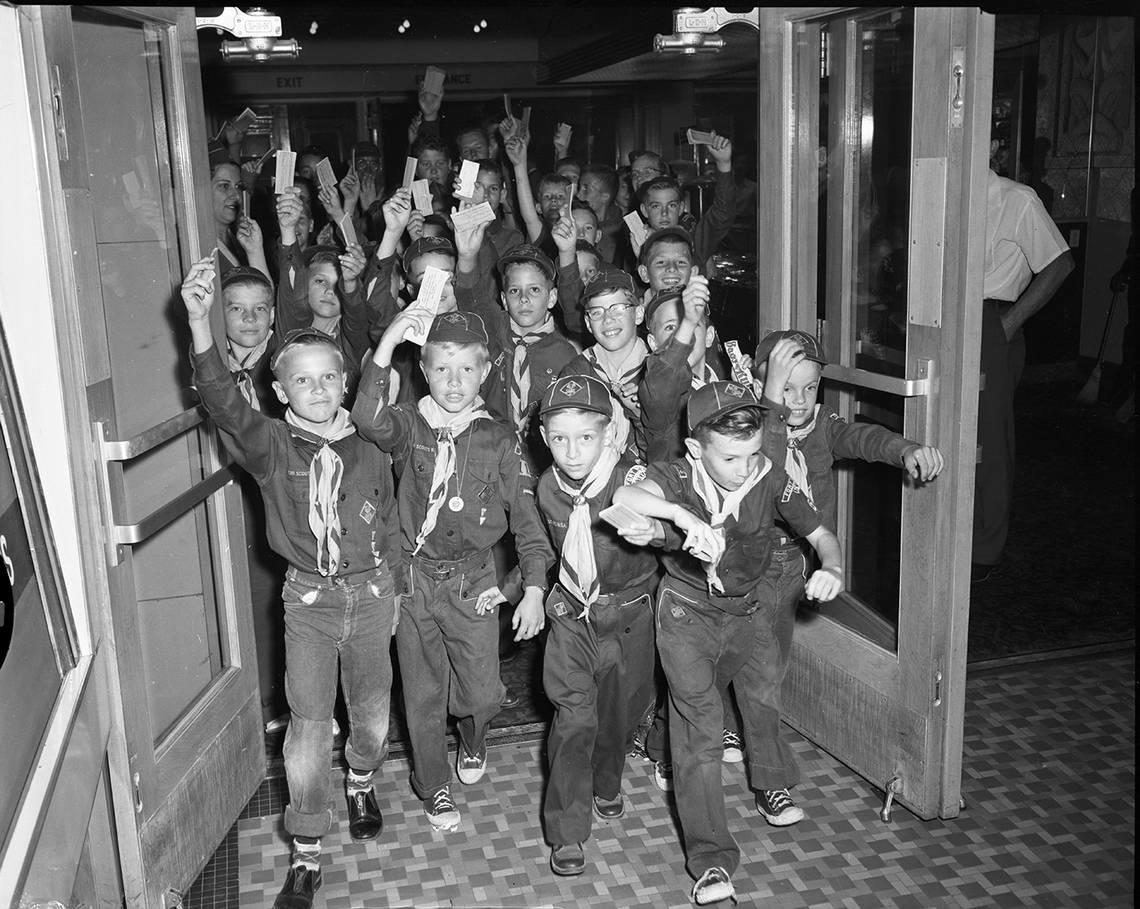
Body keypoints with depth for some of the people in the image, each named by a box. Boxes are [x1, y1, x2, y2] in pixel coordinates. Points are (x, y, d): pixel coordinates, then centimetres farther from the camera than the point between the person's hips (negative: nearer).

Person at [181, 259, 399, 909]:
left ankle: (362, 781, 49)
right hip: (308, 596, -2)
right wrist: (200, 322, -44)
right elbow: (224, 402, -29)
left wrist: (393, 590, 11)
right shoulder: (270, 447, -10)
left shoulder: (369, 452, -4)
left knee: (372, 712, 16)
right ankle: (307, 852, 16)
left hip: (371, 592, 2)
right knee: (309, 723, 0)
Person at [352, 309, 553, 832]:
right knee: (422, 692, 12)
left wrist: (534, 589, -11)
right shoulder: (408, 427, -5)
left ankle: (473, 739, 39)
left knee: (481, 693, 2)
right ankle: (433, 786, 34)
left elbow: (525, 515, -4)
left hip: (473, 582, 0)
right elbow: (368, 420, -29)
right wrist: (387, 343, -36)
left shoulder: (498, 441, -4)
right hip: (413, 578, 1)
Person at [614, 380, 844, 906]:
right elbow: (622, 497, -41)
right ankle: (711, 860, -3)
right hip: (687, 611, -2)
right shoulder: (676, 477, -22)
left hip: (749, 609, 3)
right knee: (697, 728, -8)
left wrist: (832, 570, -28)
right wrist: (680, 514, -56)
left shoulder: (771, 481, -17)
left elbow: (821, 536, -6)